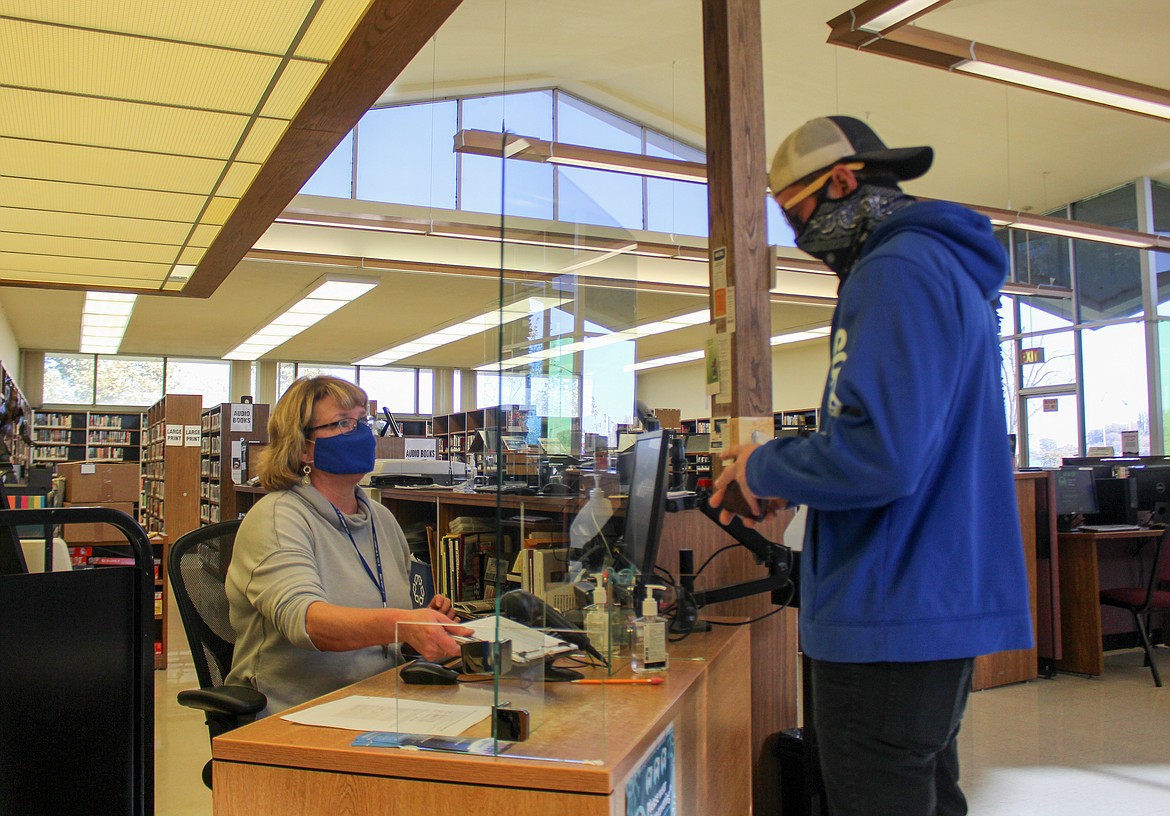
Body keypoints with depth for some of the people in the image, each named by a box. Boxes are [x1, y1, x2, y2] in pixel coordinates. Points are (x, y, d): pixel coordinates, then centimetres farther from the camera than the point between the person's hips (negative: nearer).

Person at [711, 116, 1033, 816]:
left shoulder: (898, 271, -16)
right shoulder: (948, 264, 18)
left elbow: (879, 455, -27)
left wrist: (764, 469, -9)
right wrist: (787, 481, 13)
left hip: (894, 614, -11)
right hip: (947, 607, 11)